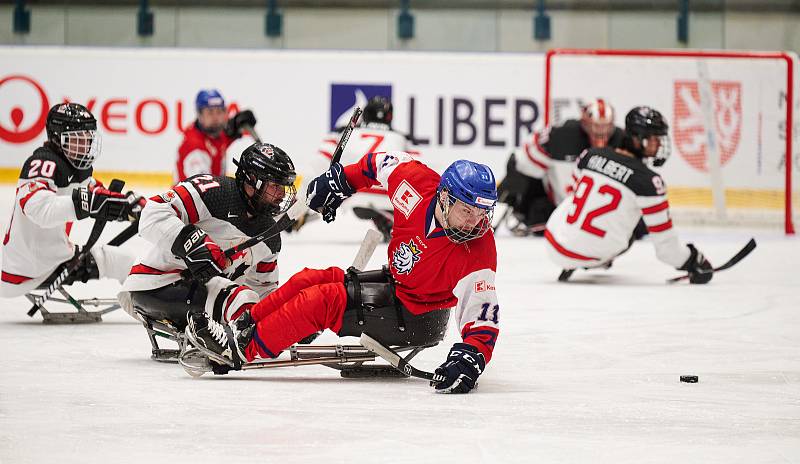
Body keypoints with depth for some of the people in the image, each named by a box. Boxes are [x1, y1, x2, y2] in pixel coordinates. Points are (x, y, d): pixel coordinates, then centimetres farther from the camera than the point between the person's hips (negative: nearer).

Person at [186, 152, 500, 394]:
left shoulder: (478, 254, -31)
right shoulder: (418, 182, -17)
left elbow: (484, 318, -31)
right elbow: (382, 164, 5)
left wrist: (470, 358, -48)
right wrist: (339, 180, 5)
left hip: (416, 319, -7)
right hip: (393, 282, 7)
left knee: (324, 299, -18)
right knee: (310, 280, -4)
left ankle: (243, 348, -14)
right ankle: (243, 325, 2)